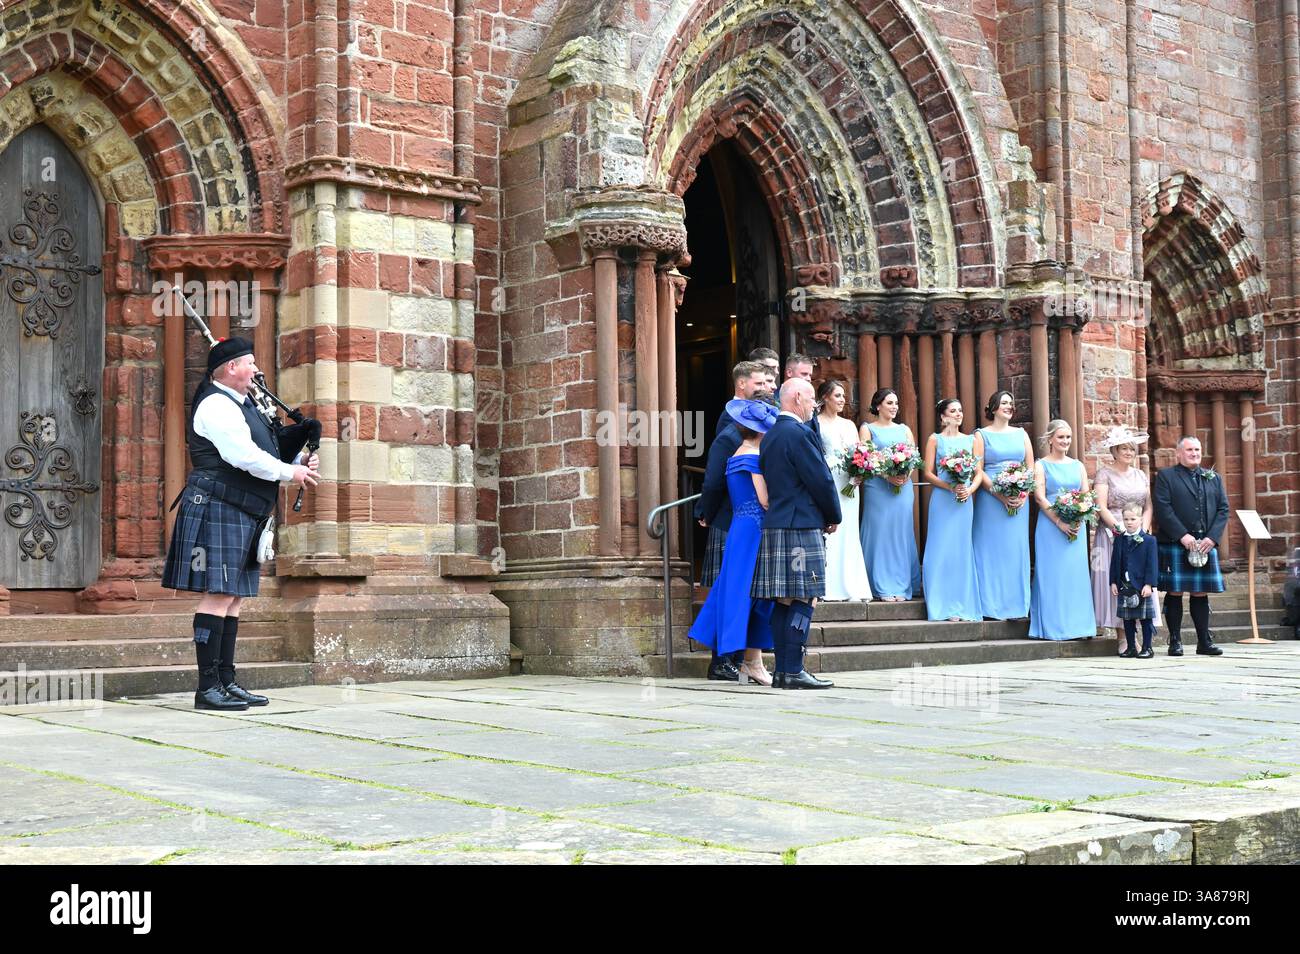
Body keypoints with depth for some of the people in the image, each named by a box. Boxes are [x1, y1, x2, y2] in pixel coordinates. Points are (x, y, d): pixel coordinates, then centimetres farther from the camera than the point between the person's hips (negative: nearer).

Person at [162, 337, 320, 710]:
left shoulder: (241, 405, 20)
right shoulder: (216, 406, -11)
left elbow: (272, 448, 25)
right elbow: (245, 457, -20)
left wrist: (301, 460, 6)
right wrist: (291, 472, -10)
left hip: (243, 517, 10)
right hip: (218, 510, -10)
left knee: (233, 598, 10)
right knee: (218, 595, -10)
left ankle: (226, 681, 15)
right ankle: (208, 688, -8)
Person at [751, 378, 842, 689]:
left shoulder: (769, 436, 16)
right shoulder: (798, 433, -12)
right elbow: (821, 479, -13)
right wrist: (833, 517, 3)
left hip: (774, 524, 9)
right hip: (800, 526, -9)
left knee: (783, 602, 9)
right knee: (802, 600, -7)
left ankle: (782, 670, 10)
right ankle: (793, 672, -8)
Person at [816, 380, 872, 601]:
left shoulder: (849, 425, 18)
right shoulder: (815, 423, 1)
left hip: (848, 483, 5)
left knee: (848, 532, 4)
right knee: (827, 532, -8)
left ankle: (851, 587, 4)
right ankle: (828, 587, -6)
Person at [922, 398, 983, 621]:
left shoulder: (970, 440, 14)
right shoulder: (935, 439, 4)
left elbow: (979, 472, 11)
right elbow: (928, 473, -2)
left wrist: (970, 489, -8)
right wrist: (950, 487, -15)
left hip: (965, 500, 3)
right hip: (942, 500, -3)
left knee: (962, 551, 3)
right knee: (943, 550, -4)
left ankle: (963, 606, 6)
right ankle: (945, 607, -1)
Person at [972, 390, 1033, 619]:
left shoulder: (1021, 434, 15)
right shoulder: (982, 435, 3)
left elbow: (1031, 468, 11)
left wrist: (1024, 494, -5)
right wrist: (1000, 495, -15)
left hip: (1019, 502, 4)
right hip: (990, 499, -4)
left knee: (1016, 550, 3)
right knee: (992, 550, -3)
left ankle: (1016, 605, 8)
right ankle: (991, 607, 0)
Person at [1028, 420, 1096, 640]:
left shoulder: (1078, 466, 15)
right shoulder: (1041, 465, 3)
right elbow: (1040, 497, -6)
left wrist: (1078, 520, -8)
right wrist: (1060, 522, -16)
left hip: (1077, 527, 4)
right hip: (1050, 526, -4)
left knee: (1077, 573, 2)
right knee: (1052, 574, -4)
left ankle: (1078, 625, 7)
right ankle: (1053, 627, -1)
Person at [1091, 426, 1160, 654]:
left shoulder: (1140, 475, 16)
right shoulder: (1104, 473, -1)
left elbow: (1148, 507, 11)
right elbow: (1101, 508, -9)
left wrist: (1142, 531, -5)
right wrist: (1122, 531, -17)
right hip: (1112, 536, -5)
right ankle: (1122, 637, -5)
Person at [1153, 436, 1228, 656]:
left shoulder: (1214, 478, 17)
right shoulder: (1165, 476, 3)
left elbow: (1223, 509, 10)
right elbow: (1163, 509, -8)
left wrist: (1212, 537, -5)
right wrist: (1183, 535, -15)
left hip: (1206, 545, 4)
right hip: (1174, 545, -4)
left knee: (1201, 593, 6)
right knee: (1174, 593, -3)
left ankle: (1204, 642, 10)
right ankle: (1175, 641, 3)